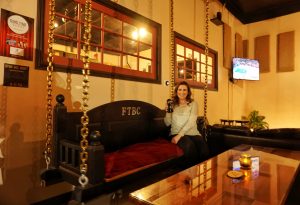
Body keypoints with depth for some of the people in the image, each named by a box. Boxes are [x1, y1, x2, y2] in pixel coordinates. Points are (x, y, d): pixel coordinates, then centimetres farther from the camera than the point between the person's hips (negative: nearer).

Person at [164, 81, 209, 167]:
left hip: (193, 133, 1)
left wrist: (180, 134, -18)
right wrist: (168, 111, -9)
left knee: (204, 149, -30)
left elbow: (191, 122, -7)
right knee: (189, 146, -34)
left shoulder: (193, 103, 7)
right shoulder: (172, 104, 13)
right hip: (176, 133, 0)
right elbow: (167, 123, 9)